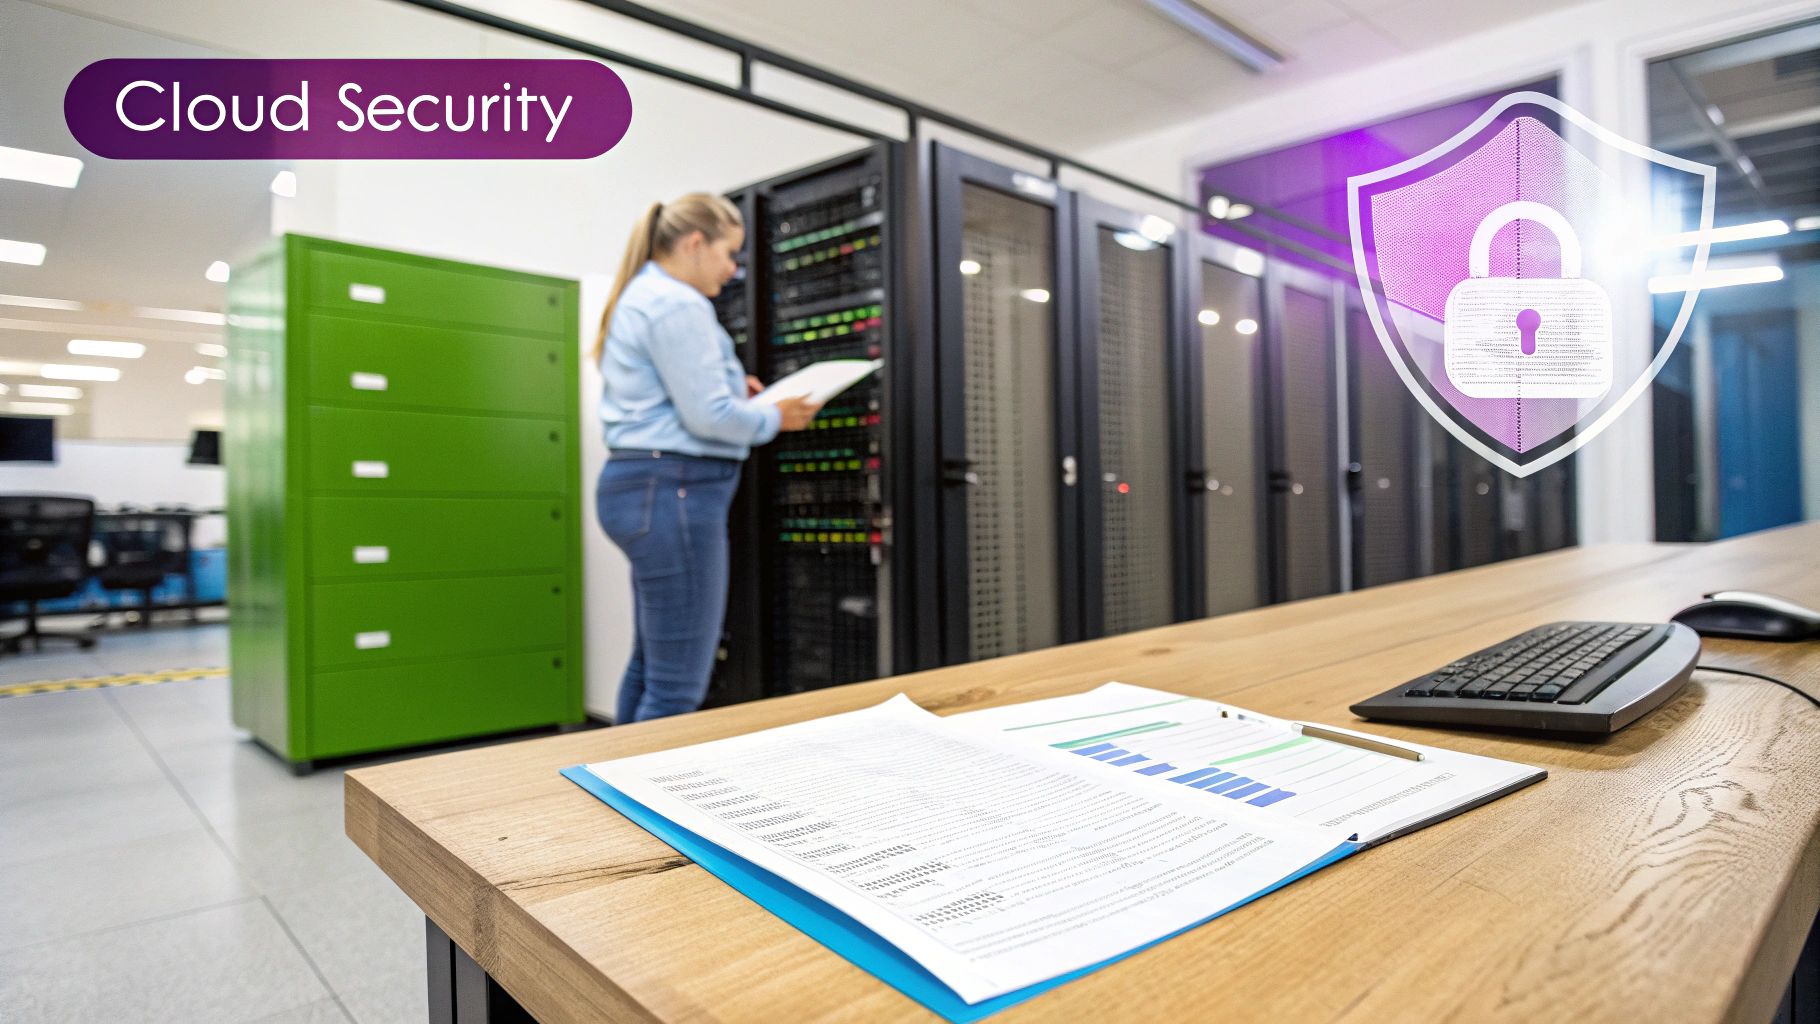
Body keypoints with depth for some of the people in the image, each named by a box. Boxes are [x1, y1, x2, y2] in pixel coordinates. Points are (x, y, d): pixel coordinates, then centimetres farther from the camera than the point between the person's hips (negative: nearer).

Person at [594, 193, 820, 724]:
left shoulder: (639, 297, 20)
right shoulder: (678, 304, -13)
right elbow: (707, 416, -18)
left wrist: (729, 387, 19)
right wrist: (775, 417, -2)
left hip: (642, 484, 11)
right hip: (674, 489, -11)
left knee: (651, 666, 17)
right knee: (679, 687, -7)